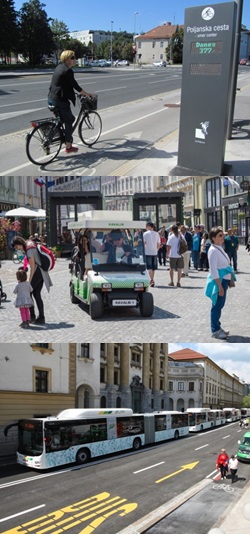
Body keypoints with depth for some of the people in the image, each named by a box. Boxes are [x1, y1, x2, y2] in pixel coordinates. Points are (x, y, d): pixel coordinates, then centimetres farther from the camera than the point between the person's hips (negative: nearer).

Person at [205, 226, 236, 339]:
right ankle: (215, 331, 11)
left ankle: (217, 327, 28)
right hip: (218, 281, -9)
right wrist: (220, 286, -23)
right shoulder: (213, 250, -19)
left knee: (220, 305, 17)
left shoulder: (220, 248, 10)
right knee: (217, 306, 1)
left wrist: (225, 283, 17)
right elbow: (214, 271, -22)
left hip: (223, 280, 9)